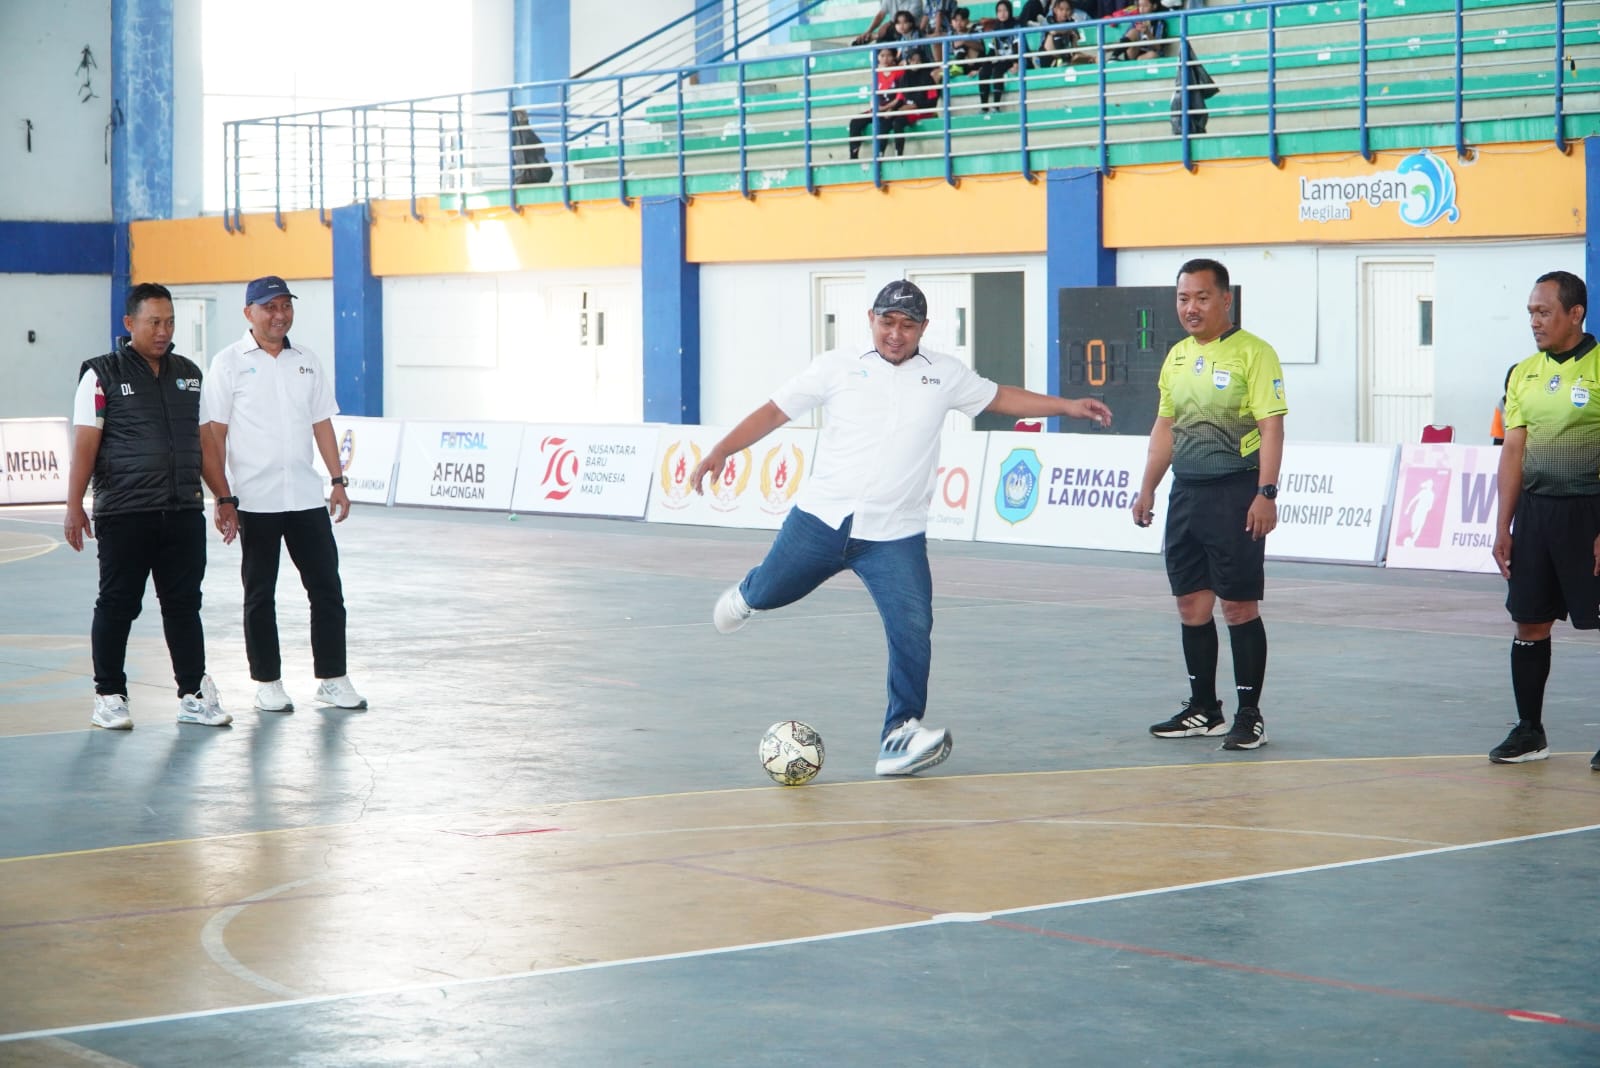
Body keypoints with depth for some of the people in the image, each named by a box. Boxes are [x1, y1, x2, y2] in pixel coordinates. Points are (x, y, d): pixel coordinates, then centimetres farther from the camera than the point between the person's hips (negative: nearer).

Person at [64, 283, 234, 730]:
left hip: (184, 512, 4)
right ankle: (109, 697, 11)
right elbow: (84, 445, -6)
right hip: (124, 515, -4)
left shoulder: (188, 375, 13)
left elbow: (203, 443, 17)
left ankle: (193, 694, 13)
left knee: (184, 604, 7)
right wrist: (74, 507, -13)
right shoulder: (103, 375, -2)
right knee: (118, 605, 2)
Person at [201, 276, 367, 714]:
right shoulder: (229, 363, -3)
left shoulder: (307, 362, 10)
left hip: (306, 495, 4)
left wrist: (338, 480, 7)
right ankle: (267, 683, 13)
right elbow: (215, 431, -4)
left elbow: (322, 423, 14)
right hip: (255, 499, -4)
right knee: (260, 594, 5)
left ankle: (332, 678, 12)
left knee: (327, 587, 3)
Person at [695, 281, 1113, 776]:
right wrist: (721, 451, -5)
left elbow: (1001, 397, 18)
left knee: (913, 629, -14)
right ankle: (746, 594, 51)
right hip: (820, 518, 0)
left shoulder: (944, 376, 7)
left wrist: (1067, 406, 11)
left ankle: (900, 737, -9)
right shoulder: (837, 367, 2)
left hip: (896, 536, 0)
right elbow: (775, 411, 4)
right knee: (768, 594, 12)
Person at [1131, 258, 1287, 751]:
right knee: (1191, 603, 10)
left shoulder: (1252, 353, -9)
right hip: (1186, 492, 7)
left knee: (1239, 605, -4)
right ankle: (1203, 709, 20)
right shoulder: (1176, 356, 13)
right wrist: (1147, 488, 18)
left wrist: (1266, 494, -20)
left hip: (1235, 493, -7)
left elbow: (1271, 426, -13)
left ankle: (1250, 716, 3)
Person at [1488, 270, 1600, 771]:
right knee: (1530, 622, 7)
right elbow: (1514, 451, 12)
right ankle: (1529, 731, 16)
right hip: (1535, 509, 6)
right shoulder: (1524, 374, 10)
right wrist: (1503, 527, 8)